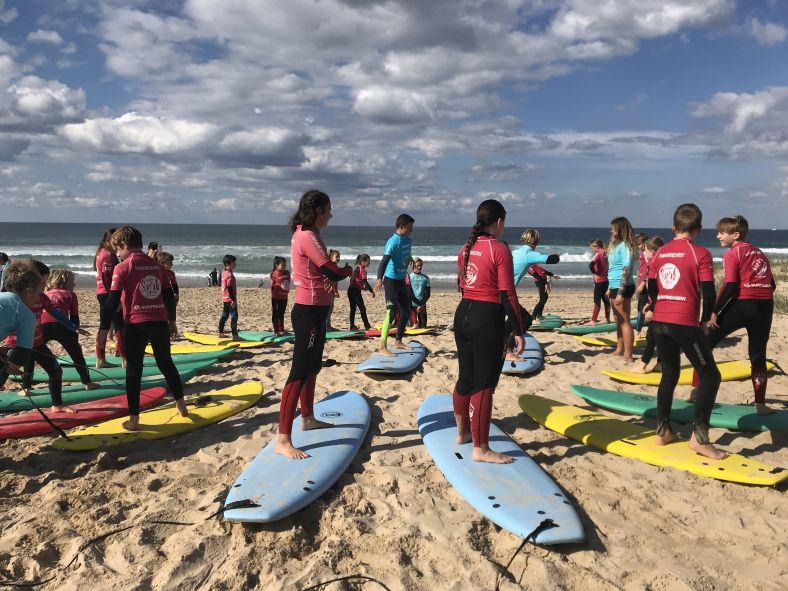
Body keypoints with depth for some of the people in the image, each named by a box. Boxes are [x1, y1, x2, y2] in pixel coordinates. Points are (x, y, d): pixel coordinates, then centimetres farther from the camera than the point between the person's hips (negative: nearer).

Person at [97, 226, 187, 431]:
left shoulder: (122, 268, -5)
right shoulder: (157, 265, 9)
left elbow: (112, 301, -8)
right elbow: (169, 296, 12)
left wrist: (104, 328, -2)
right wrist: (172, 321, 22)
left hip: (136, 325, -5)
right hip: (160, 322, 5)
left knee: (134, 370, 4)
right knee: (166, 364, 19)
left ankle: (134, 419, 7)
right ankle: (181, 405, 28)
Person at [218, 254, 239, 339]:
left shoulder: (224, 273, 12)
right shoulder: (230, 274, -17)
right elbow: (230, 288, -22)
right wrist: (234, 300, -22)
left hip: (225, 299, 10)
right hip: (230, 299, -10)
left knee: (224, 316, 16)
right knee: (234, 317, -10)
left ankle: (221, 333, 24)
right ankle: (235, 335, -13)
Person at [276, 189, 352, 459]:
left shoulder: (304, 234, 14)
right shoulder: (308, 236, -18)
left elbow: (322, 271, 12)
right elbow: (334, 273, -23)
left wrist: (337, 270, -10)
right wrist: (349, 268, -1)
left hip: (313, 310, 11)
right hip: (309, 312, -11)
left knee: (313, 367, 21)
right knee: (300, 373, -10)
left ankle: (307, 418, 36)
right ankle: (283, 440, -8)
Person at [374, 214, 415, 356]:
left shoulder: (408, 240, 7)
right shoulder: (393, 242, -18)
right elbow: (384, 261, -29)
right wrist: (379, 279, -42)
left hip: (402, 280, 9)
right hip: (391, 280, -8)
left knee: (406, 312, 14)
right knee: (391, 312, -13)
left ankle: (398, 342, 30)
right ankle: (382, 348, -11)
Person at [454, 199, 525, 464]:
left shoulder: (466, 249, 8)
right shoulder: (500, 250, -13)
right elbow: (507, 295, -15)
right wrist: (519, 331, -8)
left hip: (463, 313, 8)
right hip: (488, 318, -8)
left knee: (466, 377, 19)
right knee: (483, 384, 0)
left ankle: (462, 432, 34)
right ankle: (480, 449, 9)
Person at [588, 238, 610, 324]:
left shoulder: (598, 254, -14)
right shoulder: (606, 254, 8)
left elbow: (591, 265, -28)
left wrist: (594, 273, -14)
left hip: (599, 281, -8)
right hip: (606, 280, 8)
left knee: (597, 301, -7)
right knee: (606, 300, 16)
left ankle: (593, 321, -7)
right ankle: (607, 319, 24)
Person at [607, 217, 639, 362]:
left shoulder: (625, 246, -15)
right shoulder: (617, 245, 14)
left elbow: (626, 270, -20)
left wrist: (620, 293, -23)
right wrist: (610, 288, 22)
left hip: (622, 287, -10)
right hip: (615, 287, 10)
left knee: (624, 321, -6)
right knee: (618, 320, 17)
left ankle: (628, 355, -1)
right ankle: (619, 350, 27)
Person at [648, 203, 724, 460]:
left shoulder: (660, 253, 10)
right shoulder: (700, 253, -6)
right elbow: (709, 293, -10)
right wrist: (705, 321, 4)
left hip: (659, 322, 6)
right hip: (685, 323, -6)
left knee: (669, 374, 18)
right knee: (710, 375, 5)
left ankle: (663, 430, 20)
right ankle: (699, 436, -1)